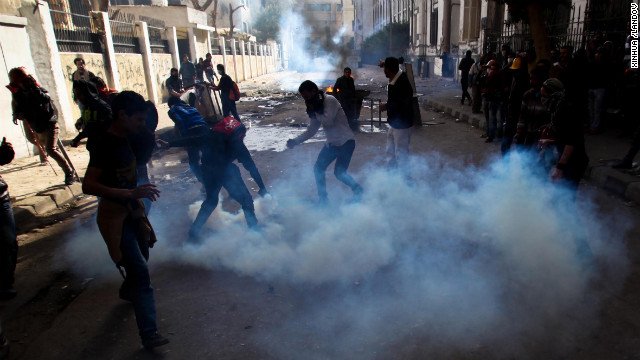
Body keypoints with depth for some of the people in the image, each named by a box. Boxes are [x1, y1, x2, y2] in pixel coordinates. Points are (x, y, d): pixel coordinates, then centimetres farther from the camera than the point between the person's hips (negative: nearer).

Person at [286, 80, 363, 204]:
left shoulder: (330, 101, -15)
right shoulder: (316, 107, 9)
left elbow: (328, 121, -26)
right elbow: (311, 131, 11)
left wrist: (315, 113, -12)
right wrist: (295, 141, 0)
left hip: (346, 142, -8)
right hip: (331, 143, 8)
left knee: (339, 172, -15)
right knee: (318, 168, 3)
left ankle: (357, 190, 11)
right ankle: (323, 199, 17)